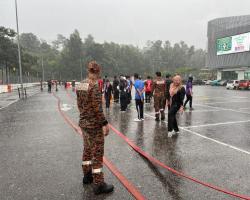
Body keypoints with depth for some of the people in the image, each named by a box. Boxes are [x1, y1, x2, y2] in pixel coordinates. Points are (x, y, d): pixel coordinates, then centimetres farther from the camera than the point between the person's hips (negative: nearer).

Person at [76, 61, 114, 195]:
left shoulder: (81, 84, 6)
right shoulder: (94, 86, -20)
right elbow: (97, 108, -23)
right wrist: (105, 124, -18)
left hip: (83, 122, 9)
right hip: (94, 124, -9)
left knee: (87, 150, 21)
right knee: (98, 153, 1)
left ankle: (87, 176, 37)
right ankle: (98, 184, 10)